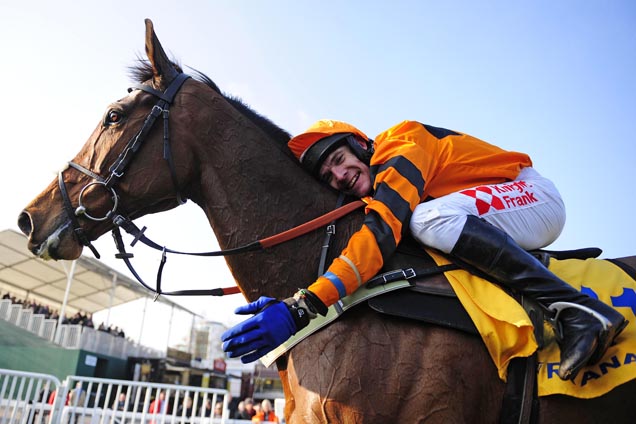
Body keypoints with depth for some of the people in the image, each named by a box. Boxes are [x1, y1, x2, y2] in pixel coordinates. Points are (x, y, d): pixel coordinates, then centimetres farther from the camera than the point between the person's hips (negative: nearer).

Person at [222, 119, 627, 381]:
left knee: (431, 218, -33)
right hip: (491, 228, 9)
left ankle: (579, 309, -29)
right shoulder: (377, 187, 6)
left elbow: (381, 233, -37)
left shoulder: (402, 144, -22)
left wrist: (302, 307, -45)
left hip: (534, 195, -9)